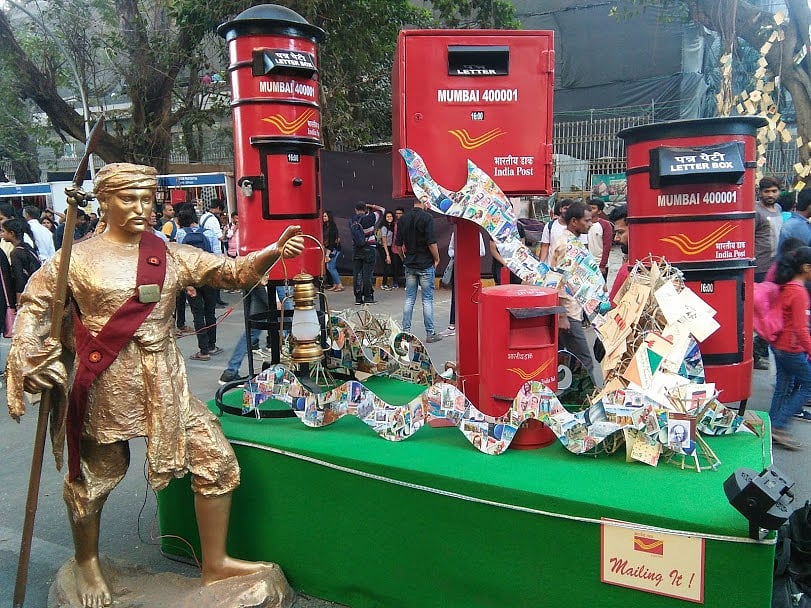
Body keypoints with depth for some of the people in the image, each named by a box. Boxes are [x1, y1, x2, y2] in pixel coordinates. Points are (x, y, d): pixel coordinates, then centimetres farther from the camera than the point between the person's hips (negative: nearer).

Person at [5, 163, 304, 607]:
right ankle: (86, 563, 45)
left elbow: (231, 271, -1)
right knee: (93, 475, 13)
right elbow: (34, 306, 5)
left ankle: (215, 565, 18)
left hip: (165, 383, 3)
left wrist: (273, 252, -17)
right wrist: (33, 360, -6)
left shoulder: (171, 256, 4)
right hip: (103, 386, -3)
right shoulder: (78, 259, -3)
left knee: (216, 459, 0)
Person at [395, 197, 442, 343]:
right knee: (427, 299, 1)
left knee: (409, 299, 10)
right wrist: (437, 259, -3)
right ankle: (430, 333, 6)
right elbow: (431, 243, -17)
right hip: (426, 265, -5)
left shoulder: (403, 219, 5)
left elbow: (398, 244, 7)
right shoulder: (426, 217, -12)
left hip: (409, 265, 5)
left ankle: (406, 331, 12)